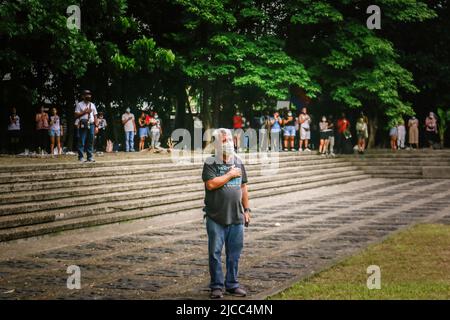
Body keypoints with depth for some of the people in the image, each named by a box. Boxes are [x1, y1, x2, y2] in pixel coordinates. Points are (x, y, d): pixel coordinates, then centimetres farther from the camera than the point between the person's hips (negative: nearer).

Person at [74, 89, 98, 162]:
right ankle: (81, 157, -3)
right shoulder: (79, 104, 4)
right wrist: (84, 112, -12)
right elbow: (76, 115, -4)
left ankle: (90, 157, 9)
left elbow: (95, 116, 15)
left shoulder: (92, 105, 18)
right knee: (81, 142, -5)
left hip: (91, 125, 4)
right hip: (83, 125, -4)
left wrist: (96, 126, 6)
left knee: (90, 142, 5)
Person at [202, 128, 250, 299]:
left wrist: (246, 210, 13)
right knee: (215, 253, 1)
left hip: (236, 216, 4)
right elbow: (211, 184, -19)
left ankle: (232, 284, 21)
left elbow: (243, 188, 15)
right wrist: (230, 174, -12)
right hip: (216, 217, -4)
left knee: (234, 253, 9)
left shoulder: (238, 162, 11)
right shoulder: (210, 163, -4)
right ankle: (217, 286, 11)